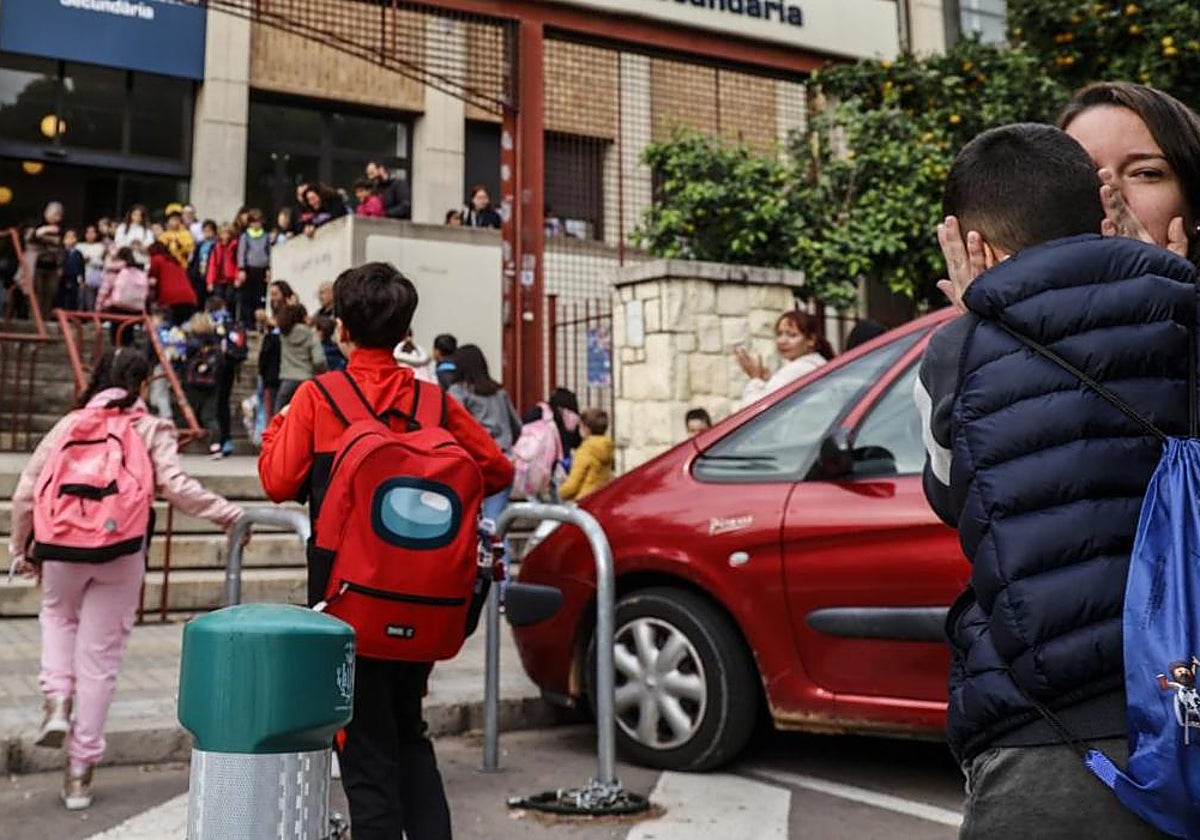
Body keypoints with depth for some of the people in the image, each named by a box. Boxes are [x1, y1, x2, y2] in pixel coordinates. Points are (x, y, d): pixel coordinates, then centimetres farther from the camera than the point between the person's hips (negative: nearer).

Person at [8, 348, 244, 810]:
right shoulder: (152, 430, 5)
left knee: (58, 614, 34)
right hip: (123, 555, -2)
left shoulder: (69, 424, 11)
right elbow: (176, 487, -10)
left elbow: (27, 490, 10)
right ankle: (80, 770, 16)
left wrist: (20, 548, 20)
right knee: (99, 659, 8)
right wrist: (230, 515, -5)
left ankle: (57, 699, 13)